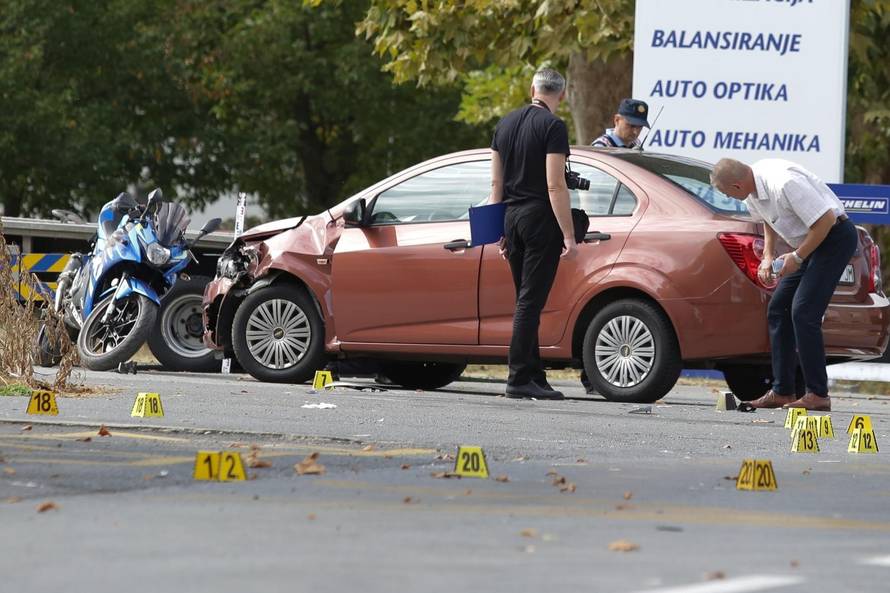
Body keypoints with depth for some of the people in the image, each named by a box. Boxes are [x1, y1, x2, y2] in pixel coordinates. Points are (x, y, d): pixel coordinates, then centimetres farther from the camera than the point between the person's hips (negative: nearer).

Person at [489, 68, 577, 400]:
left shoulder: (506, 124, 12)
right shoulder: (553, 127, -10)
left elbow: (496, 184, 15)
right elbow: (555, 186, -15)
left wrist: (500, 232, 20)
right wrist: (568, 236, -13)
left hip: (511, 218, 7)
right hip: (541, 219, -7)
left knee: (526, 301, 12)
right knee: (531, 301, -7)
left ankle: (534, 376, 13)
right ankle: (519, 380, -10)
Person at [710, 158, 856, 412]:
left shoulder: (785, 183, -30)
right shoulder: (753, 190, -1)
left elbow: (826, 219, -27)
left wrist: (797, 257, -19)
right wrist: (768, 256, 6)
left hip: (835, 236, -10)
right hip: (810, 243, 10)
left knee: (803, 312, -17)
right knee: (778, 309, 8)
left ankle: (817, 395, -13)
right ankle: (782, 391, 12)